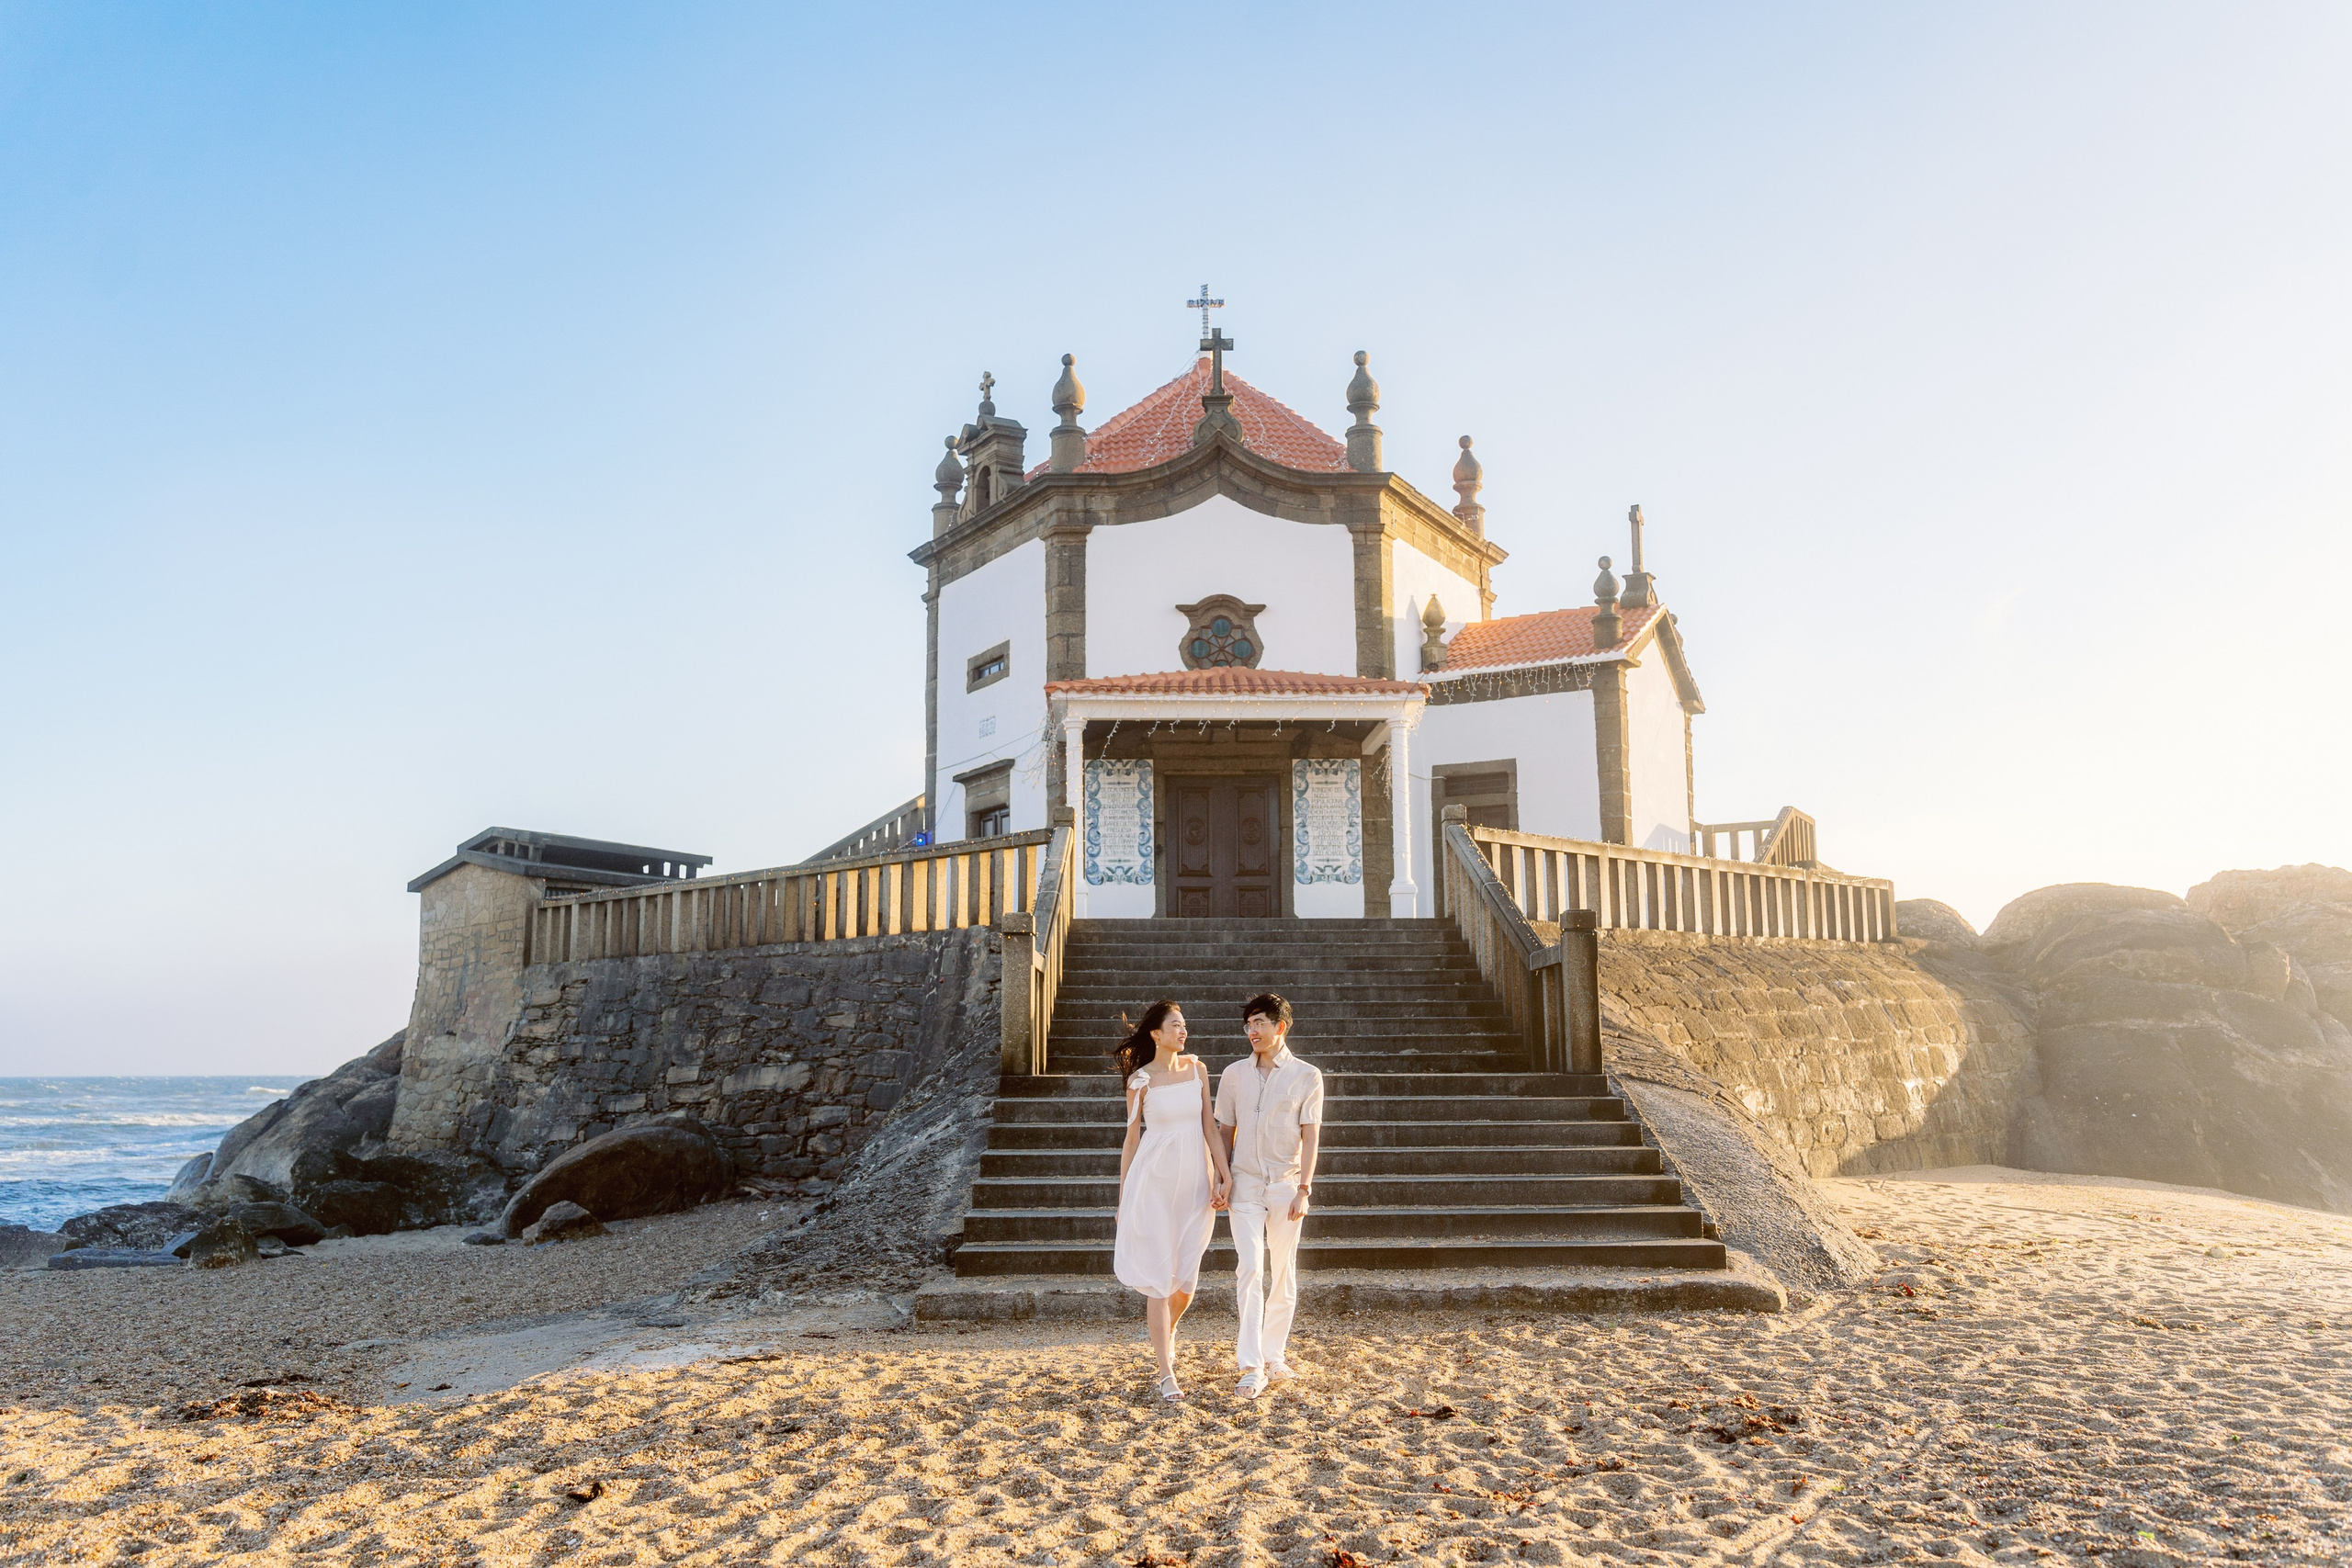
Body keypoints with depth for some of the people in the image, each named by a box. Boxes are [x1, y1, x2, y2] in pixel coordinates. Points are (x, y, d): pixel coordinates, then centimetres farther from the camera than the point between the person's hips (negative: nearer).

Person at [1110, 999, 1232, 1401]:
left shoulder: (1197, 1069, 5)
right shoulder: (1140, 1080, -4)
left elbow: (1209, 1126, 7)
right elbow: (1132, 1140, 2)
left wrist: (1223, 1176, 0)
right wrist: (1122, 1199, 4)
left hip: (1195, 1182, 3)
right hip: (1154, 1182, -3)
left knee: (1187, 1278, 6)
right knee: (1160, 1276, -3)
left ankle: (1167, 1328, 39)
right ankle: (1166, 1372, 5)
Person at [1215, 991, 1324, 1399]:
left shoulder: (1306, 1076, 0)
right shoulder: (1234, 1074, 7)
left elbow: (1310, 1136, -2)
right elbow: (1225, 1132, 12)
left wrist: (1304, 1189, -9)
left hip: (1285, 1185, -1)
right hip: (1245, 1184, 1)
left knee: (1283, 1274, 7)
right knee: (1249, 1269, -10)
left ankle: (1273, 1357, 20)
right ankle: (1252, 1366, -11)